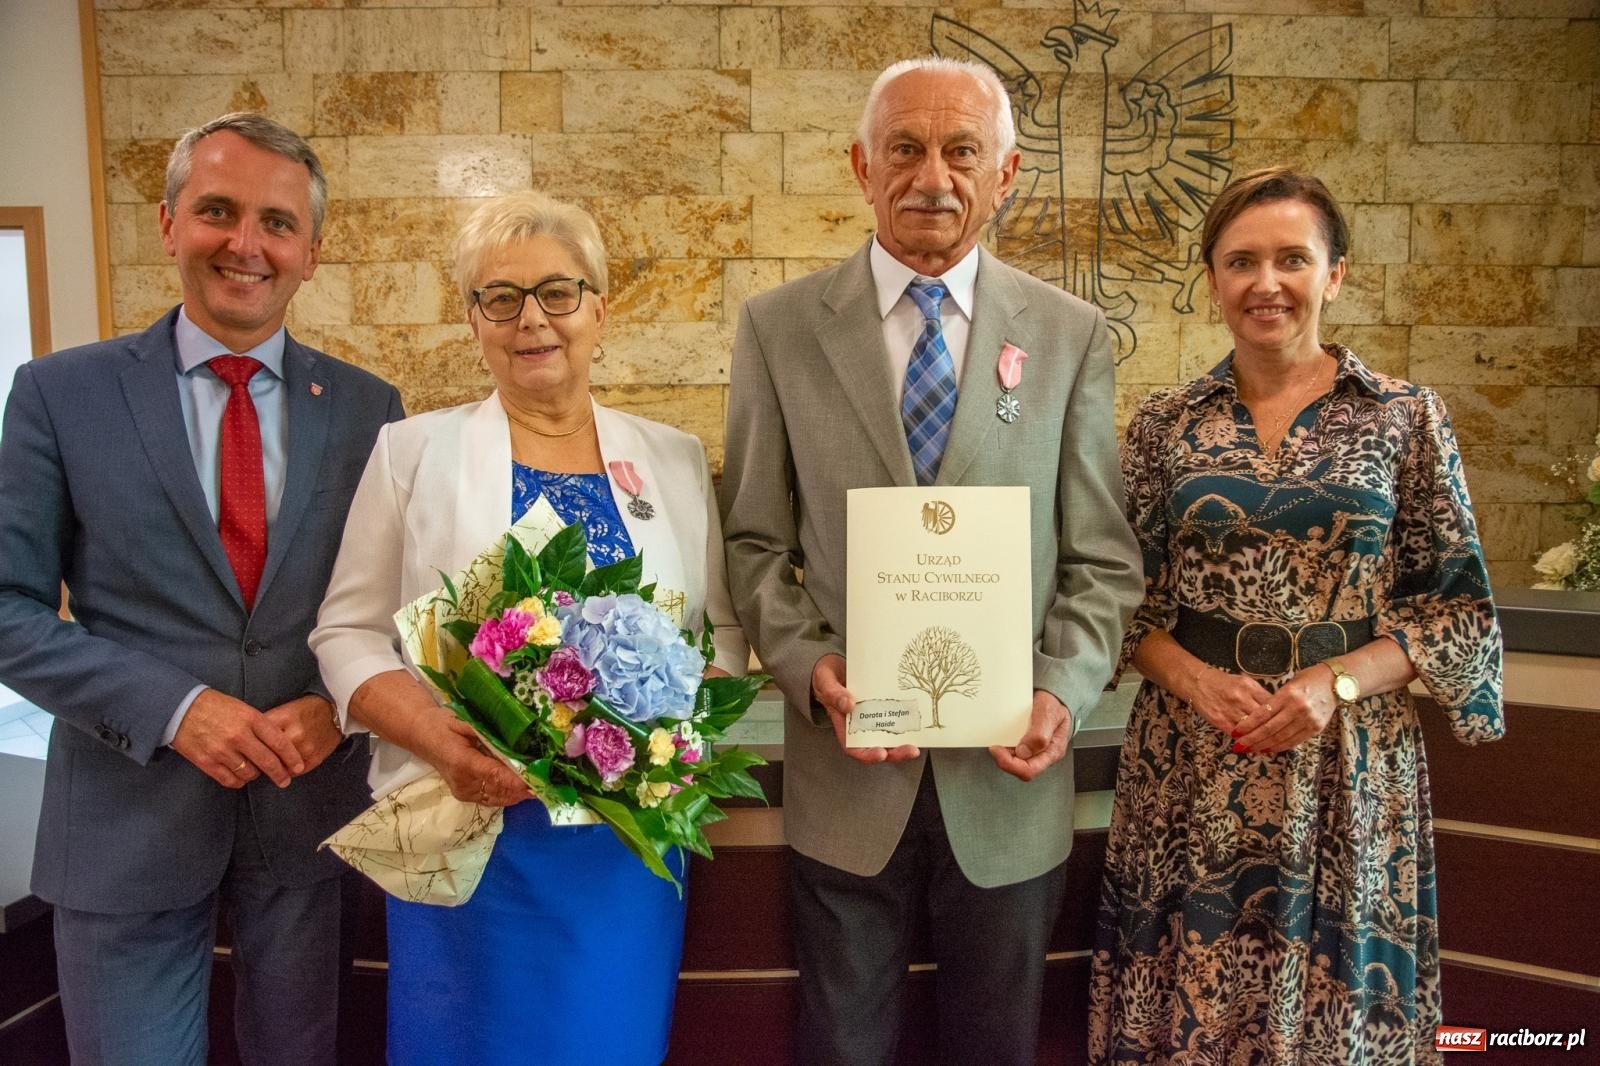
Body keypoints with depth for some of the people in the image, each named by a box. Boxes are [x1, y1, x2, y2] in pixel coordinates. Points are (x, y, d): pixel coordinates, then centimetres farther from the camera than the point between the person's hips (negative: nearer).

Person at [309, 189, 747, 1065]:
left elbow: (723, 628, 7)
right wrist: (443, 741, -18)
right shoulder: (413, 450, 0)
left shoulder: (675, 459, 5)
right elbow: (349, 633, -1)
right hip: (466, 830, -1)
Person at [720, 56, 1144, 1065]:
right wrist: (812, 670, -14)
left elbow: (1104, 558, 1)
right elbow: (755, 545, 0)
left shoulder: (1071, 335, 0)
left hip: (1010, 773, 1)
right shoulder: (779, 327, -1)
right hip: (846, 769, 0)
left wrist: (1065, 693, -14)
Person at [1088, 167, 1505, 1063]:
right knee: (1189, 984, 10)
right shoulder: (1166, 424, 3)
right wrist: (1192, 678, -12)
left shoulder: (1407, 417, -1)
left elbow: (1460, 604, 1)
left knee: (1336, 991, 11)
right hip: (1189, 755, 1)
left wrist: (1334, 683, -14)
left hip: (1347, 759, -1)